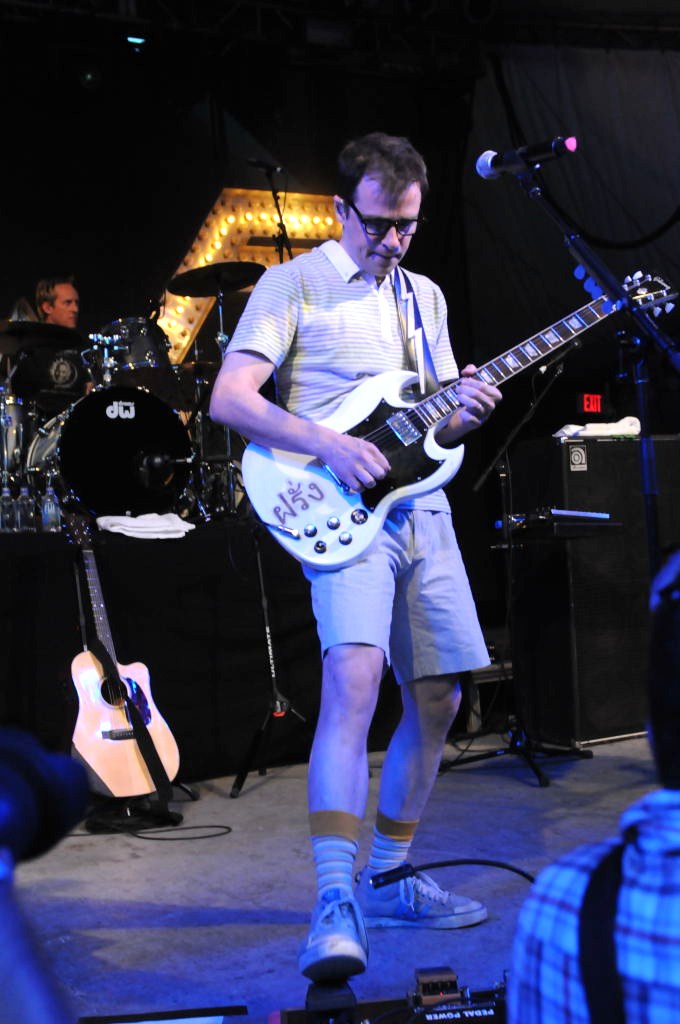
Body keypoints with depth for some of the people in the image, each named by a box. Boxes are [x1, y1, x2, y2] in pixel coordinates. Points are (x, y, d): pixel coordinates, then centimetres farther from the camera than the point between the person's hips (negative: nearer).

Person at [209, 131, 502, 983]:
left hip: (421, 509, 7)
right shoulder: (294, 284, -1)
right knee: (353, 680, -25)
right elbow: (229, 399, -10)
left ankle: (389, 877, 22)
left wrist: (462, 413, -1)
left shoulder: (424, 296, 19)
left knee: (437, 698, 8)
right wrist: (329, 446, -21)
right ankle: (336, 905, -24)